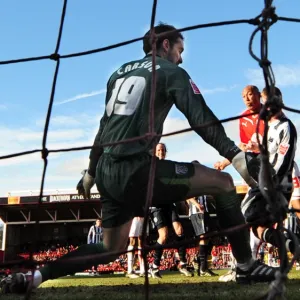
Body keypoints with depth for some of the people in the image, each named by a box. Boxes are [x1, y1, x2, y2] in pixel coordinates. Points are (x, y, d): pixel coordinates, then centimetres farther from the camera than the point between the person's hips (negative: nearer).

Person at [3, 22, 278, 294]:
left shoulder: (120, 73, 23)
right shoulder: (171, 72, 4)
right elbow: (201, 119, -8)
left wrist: (91, 172, 32)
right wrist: (236, 156, -11)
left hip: (108, 173, 8)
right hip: (135, 169, -7)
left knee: (111, 248, 21)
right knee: (223, 183, 2)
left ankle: (33, 277, 17)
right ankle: (247, 267, 3)